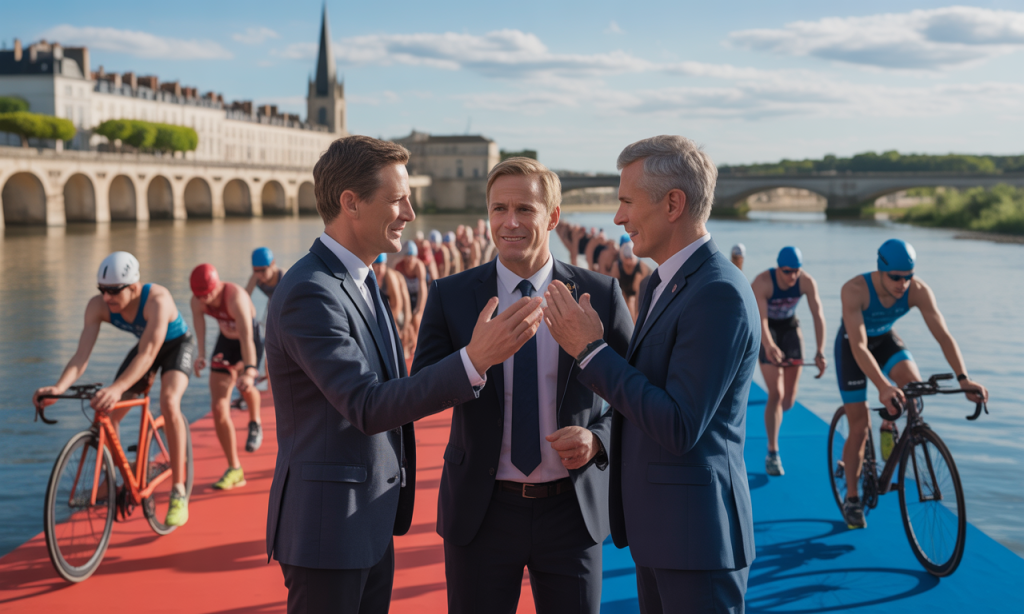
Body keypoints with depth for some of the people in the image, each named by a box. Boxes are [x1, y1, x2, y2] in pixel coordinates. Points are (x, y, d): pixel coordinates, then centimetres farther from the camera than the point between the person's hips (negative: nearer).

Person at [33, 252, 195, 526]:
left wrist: (117, 389, -62)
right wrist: (58, 387, -47)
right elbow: (81, 354, -28)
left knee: (169, 403, -32)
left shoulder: (157, 300, -39)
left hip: (177, 345, -6)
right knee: (106, 414, -4)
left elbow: (148, 354, -47)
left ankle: (178, 492, -25)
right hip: (145, 346, 6)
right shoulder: (98, 306, -24)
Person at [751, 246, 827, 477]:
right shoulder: (762, 283, -29)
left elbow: (818, 315, -22)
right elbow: (761, 319, -36)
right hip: (767, 330, -3)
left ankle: (774, 415, 38)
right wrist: (769, 347, -53)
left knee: (789, 401, 0)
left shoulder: (807, 282, -19)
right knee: (776, 394, -14)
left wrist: (820, 352, -33)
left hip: (790, 327, 4)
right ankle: (772, 454, -6)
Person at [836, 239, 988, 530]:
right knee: (860, 426, -5)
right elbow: (859, 346, -44)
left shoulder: (918, 290, -27)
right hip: (851, 345, -3)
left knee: (913, 383, -29)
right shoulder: (854, 290, -37)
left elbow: (943, 335, -30)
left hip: (885, 339, 3)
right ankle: (852, 498, 13)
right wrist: (883, 386, -58)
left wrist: (963, 379, -44)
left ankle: (889, 425, 4)